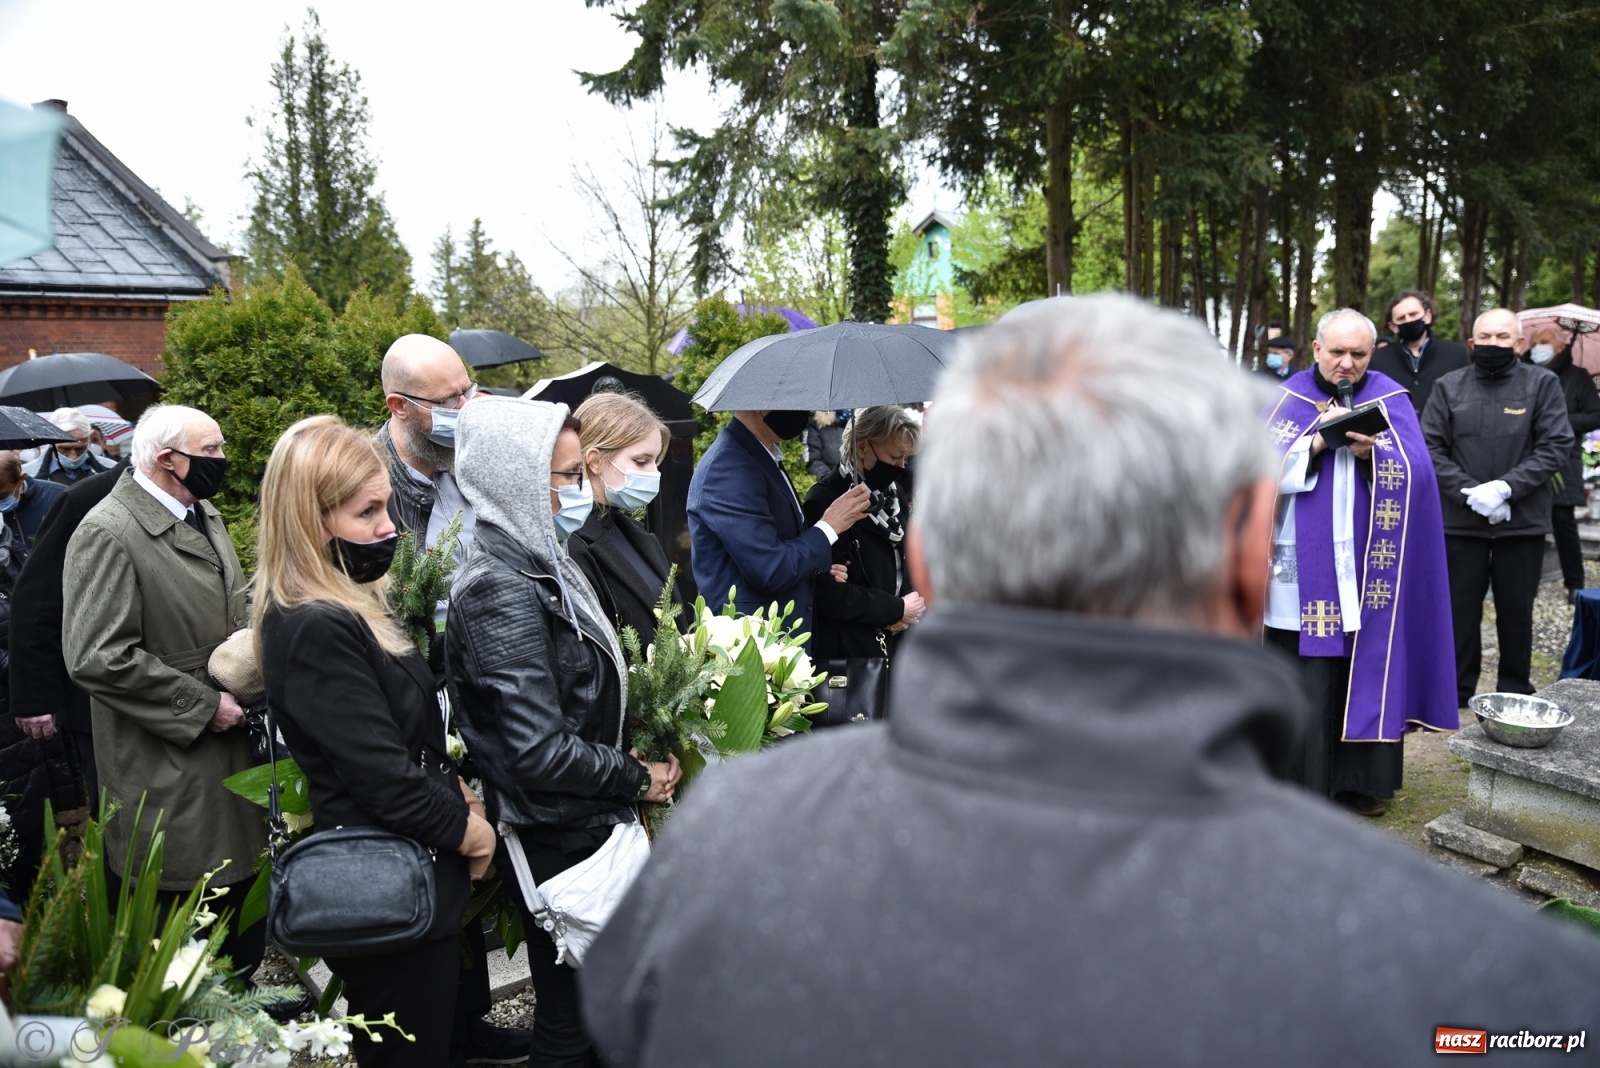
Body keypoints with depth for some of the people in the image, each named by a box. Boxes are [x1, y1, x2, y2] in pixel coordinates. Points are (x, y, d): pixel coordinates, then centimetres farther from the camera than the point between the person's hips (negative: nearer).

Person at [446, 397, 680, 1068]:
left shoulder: (539, 563, 5)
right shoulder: (502, 589, -23)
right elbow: (540, 750, -26)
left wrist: (634, 762, 7)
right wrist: (637, 779, -13)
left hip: (586, 825, 9)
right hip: (558, 842, -9)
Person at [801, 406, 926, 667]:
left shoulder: (894, 491, 8)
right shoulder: (824, 502, -16)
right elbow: (828, 593, -19)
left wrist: (912, 604, -7)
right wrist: (897, 609, -13)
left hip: (899, 643, 7)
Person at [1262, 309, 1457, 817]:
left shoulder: (1392, 400, 5)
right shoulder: (1289, 398, 5)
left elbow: (1415, 475, -4)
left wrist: (1372, 452, -21)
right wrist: (1318, 441, -16)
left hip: (1367, 567, 0)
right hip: (1304, 566, 0)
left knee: (1366, 667, 3)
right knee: (1305, 674, 1)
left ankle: (1362, 779, 15)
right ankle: (1302, 776, 11)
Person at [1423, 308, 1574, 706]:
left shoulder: (1542, 384, 0)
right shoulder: (1449, 386, 3)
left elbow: (1557, 445, -7)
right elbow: (1430, 448, -2)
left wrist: (1505, 487, -18)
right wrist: (1469, 492, -15)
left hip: (1523, 522, -1)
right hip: (1461, 521, 1)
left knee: (1516, 612, 10)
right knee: (1460, 611, 7)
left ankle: (1515, 696, 23)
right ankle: (1455, 697, 17)